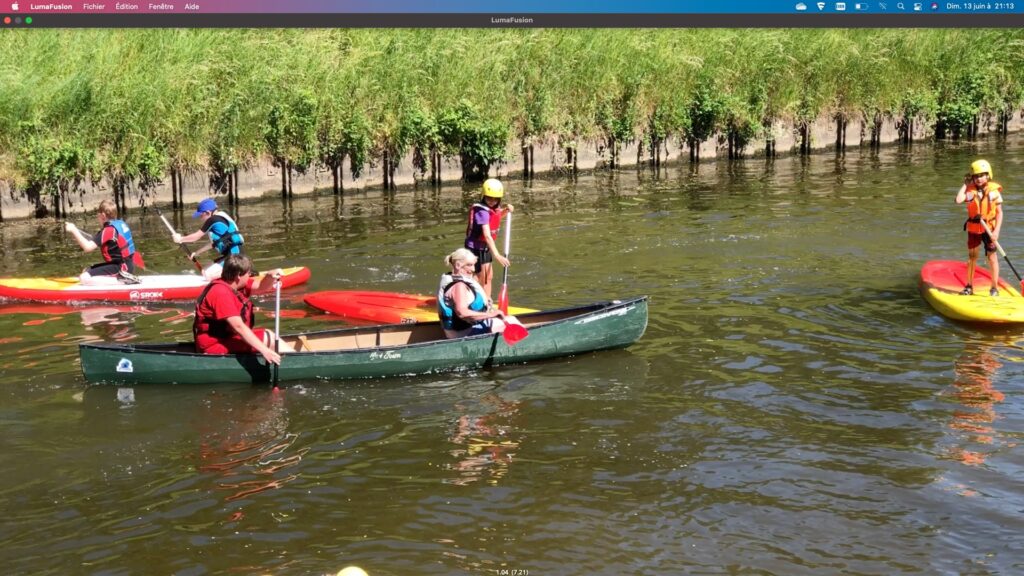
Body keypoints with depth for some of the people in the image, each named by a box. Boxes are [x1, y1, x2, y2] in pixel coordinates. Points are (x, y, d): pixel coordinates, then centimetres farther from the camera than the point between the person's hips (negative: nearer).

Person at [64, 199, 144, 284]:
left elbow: (88, 247, -22)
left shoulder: (108, 230, -17)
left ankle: (123, 280, -18)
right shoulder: (121, 224, 10)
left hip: (121, 267, -10)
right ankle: (125, 277, 5)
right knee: (86, 271, 17)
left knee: (84, 278, -18)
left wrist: (73, 230, -16)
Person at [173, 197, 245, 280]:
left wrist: (180, 239, 12)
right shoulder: (219, 218, 17)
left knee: (207, 275, -18)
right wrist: (197, 252, 26)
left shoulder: (213, 219, -12)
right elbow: (213, 243, 25)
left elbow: (196, 236, -3)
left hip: (233, 255, -10)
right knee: (205, 272, 15)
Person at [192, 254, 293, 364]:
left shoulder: (234, 283, 4)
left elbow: (261, 287, 10)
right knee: (268, 337, -13)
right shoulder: (221, 293, -25)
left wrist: (270, 276, -14)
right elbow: (238, 326, -30)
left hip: (228, 336, 10)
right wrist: (264, 350, -32)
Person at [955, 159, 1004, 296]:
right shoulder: (971, 190, -5)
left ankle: (994, 287, 8)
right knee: (972, 256, 12)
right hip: (973, 228, 2)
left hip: (989, 228, -2)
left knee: (992, 256, 0)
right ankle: (969, 286, 22)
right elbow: (958, 200, -23)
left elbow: (999, 212, -5)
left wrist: (996, 231, -13)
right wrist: (965, 184, -12)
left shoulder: (994, 190, -8)